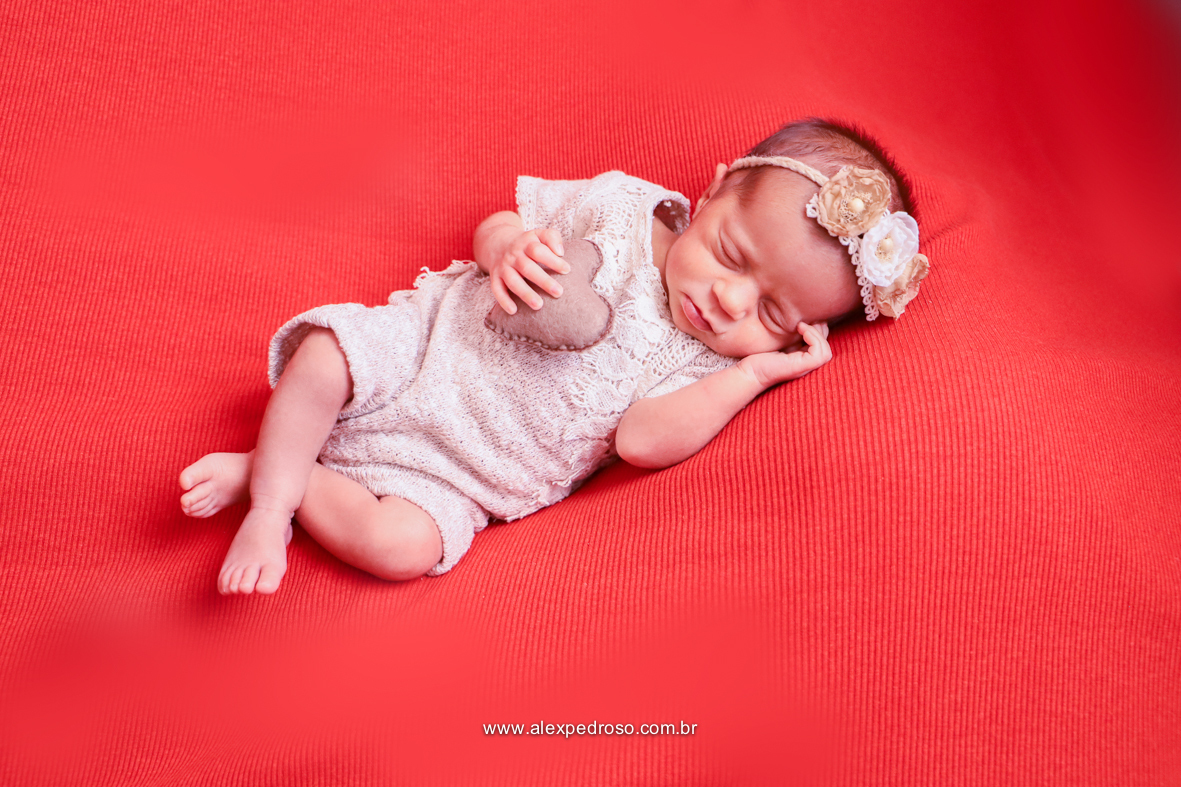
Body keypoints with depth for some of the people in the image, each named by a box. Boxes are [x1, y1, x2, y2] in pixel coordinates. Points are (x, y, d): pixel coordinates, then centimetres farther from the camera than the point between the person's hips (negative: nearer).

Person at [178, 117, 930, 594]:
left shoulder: (704, 372, -8)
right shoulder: (624, 204, -6)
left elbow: (641, 439, -24)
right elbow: (495, 226, 3)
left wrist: (753, 374, -27)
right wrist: (510, 249, -22)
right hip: (423, 339, 2)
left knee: (402, 544, -27)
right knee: (327, 355, -26)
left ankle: (279, 474, -4)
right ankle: (271, 502, -5)